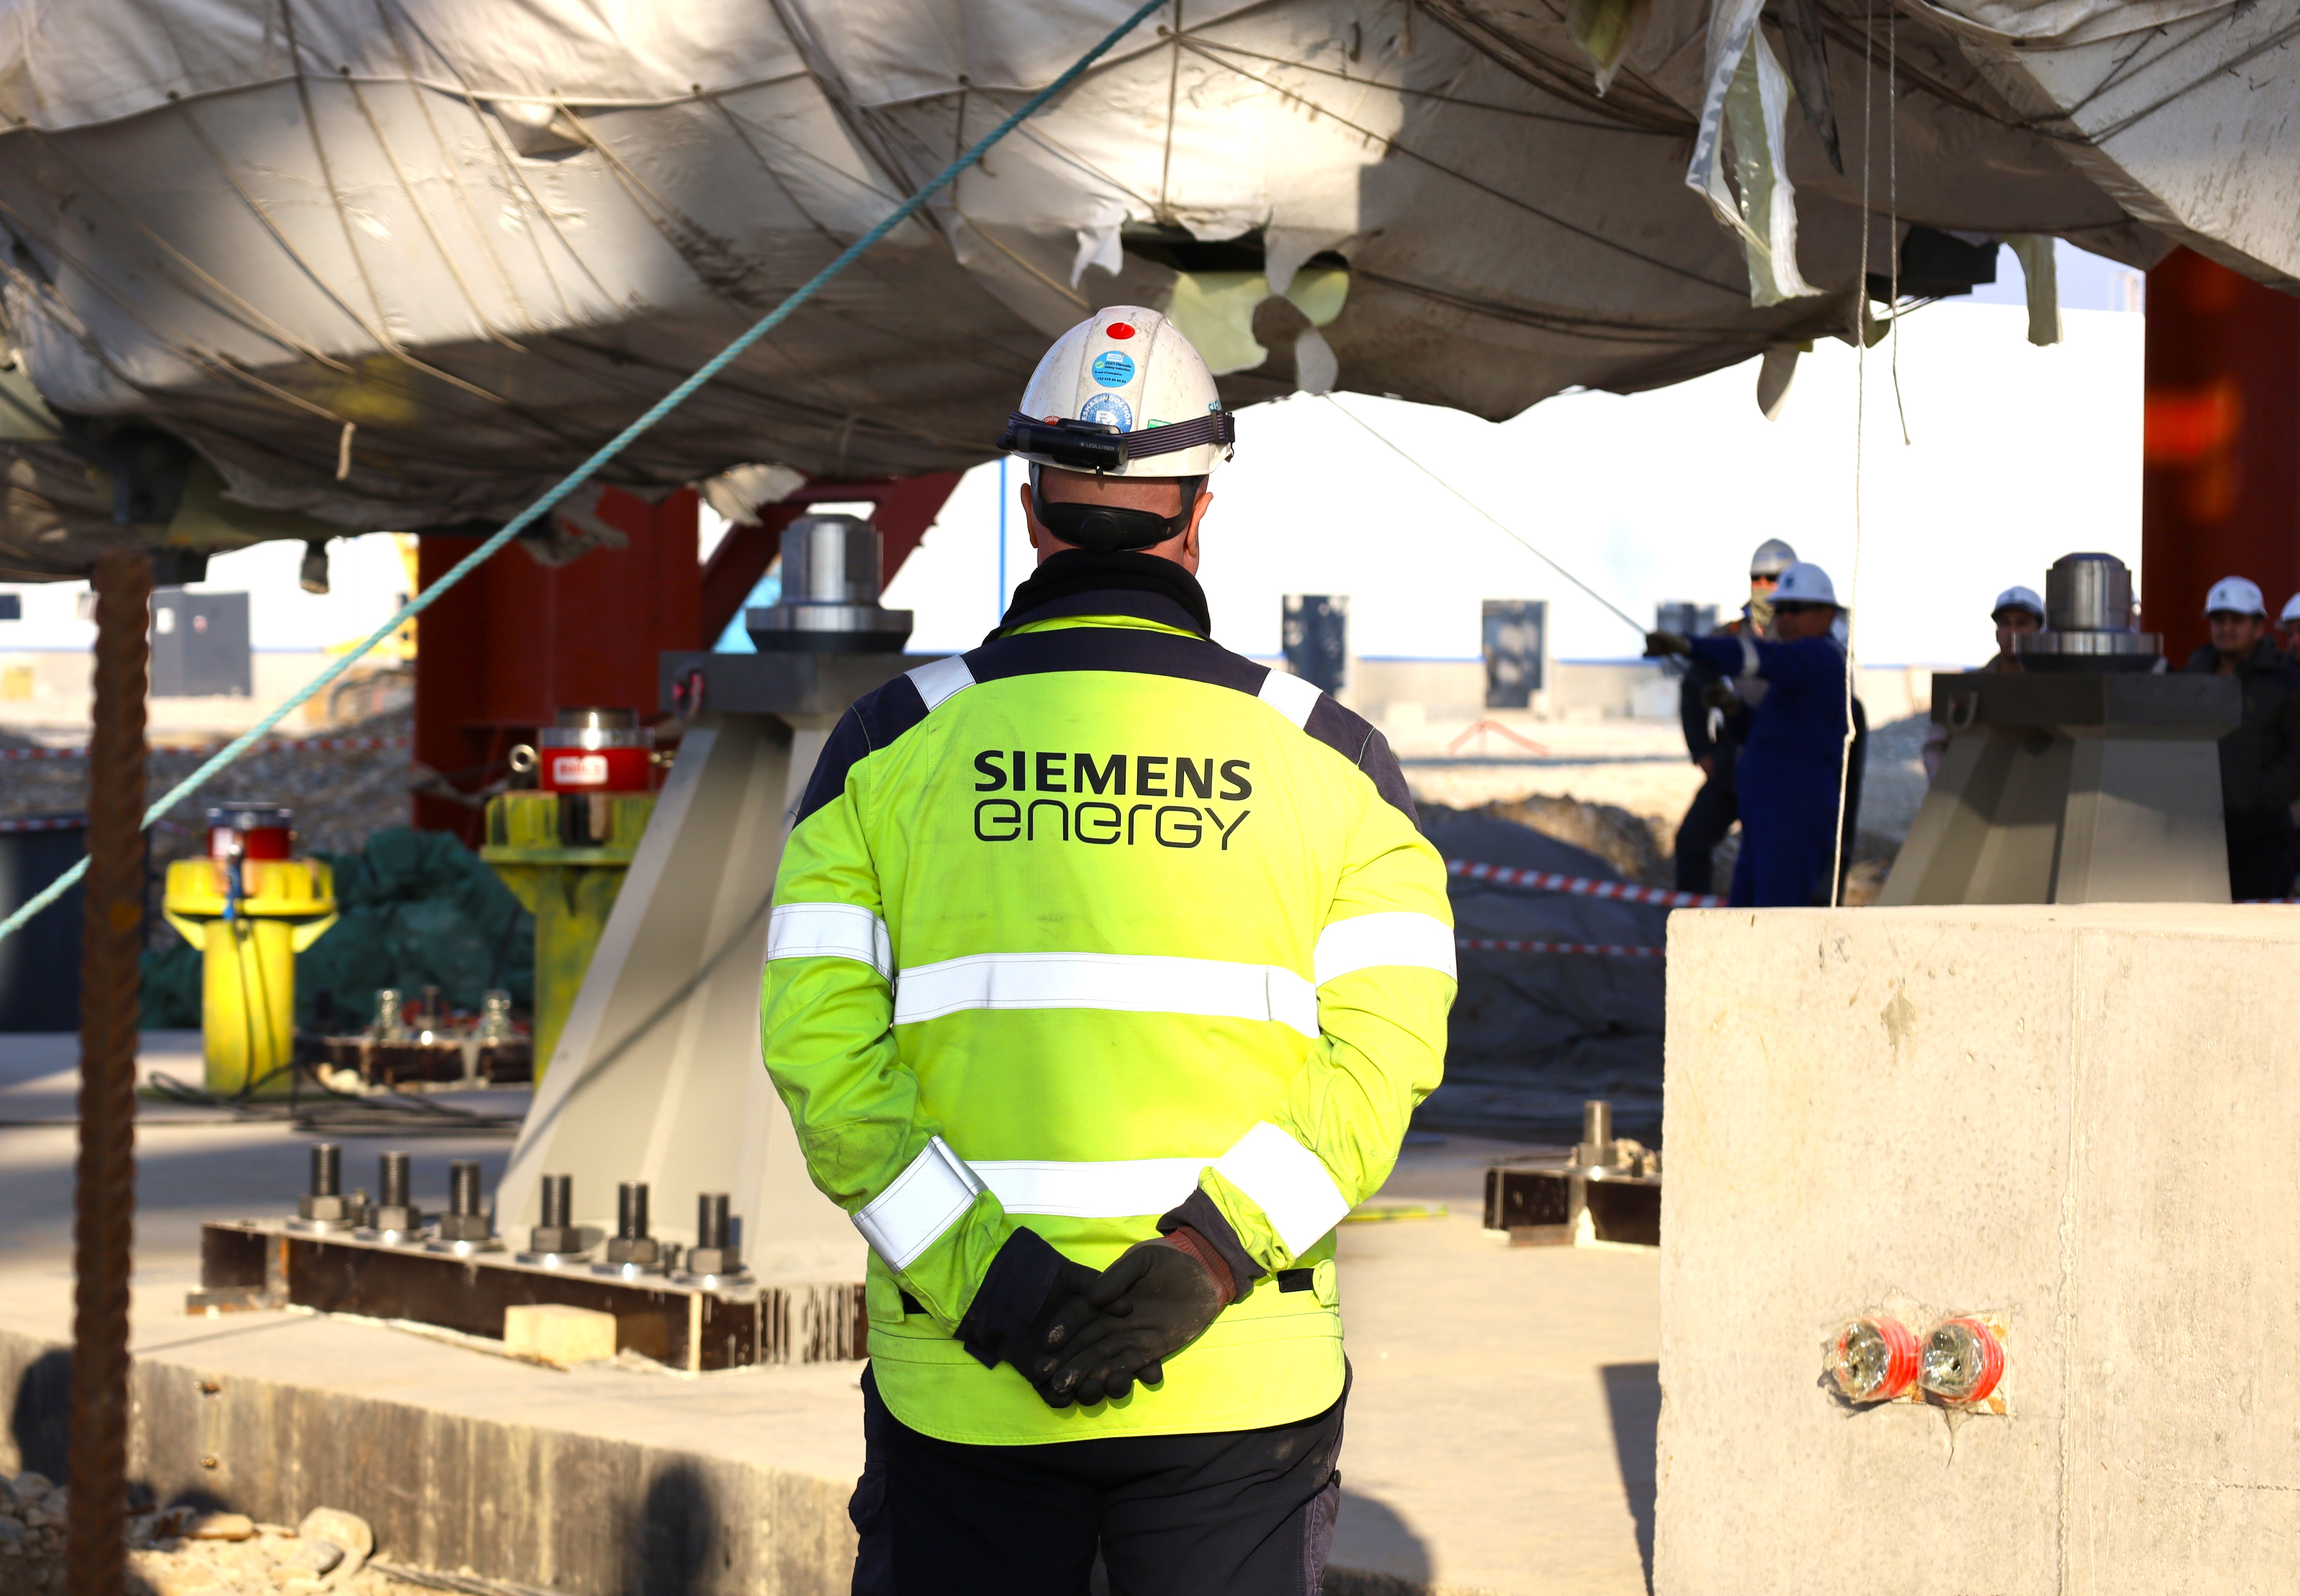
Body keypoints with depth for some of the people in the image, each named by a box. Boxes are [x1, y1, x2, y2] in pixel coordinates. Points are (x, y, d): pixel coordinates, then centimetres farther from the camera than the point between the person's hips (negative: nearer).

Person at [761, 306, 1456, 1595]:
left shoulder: (892, 746, 3)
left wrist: (981, 1280, -11)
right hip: (1241, 1389, 0)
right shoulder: (1330, 759, 3)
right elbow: (1384, 1051, -8)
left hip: (961, 1390, 1)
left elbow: (817, 1047, -6)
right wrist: (1209, 1257, -14)